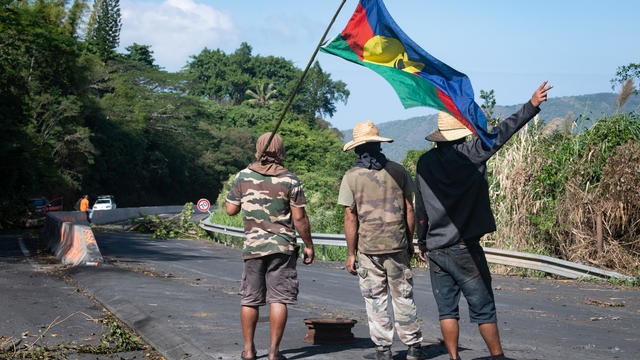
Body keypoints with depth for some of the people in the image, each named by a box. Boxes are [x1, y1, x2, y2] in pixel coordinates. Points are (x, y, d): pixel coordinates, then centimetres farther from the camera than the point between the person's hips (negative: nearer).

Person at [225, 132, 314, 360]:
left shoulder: (243, 177, -1)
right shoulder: (290, 180, -6)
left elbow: (231, 209, 6)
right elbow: (299, 217, -6)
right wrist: (308, 245, 3)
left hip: (253, 246, 2)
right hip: (282, 247, -2)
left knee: (250, 299, 10)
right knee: (278, 299, 1)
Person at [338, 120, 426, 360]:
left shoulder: (351, 177, -4)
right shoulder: (398, 171, 1)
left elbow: (350, 218, -5)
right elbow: (409, 210, 3)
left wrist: (351, 253, 1)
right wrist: (410, 241, 13)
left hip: (368, 247, -1)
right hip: (397, 244, 2)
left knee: (375, 299, 7)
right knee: (403, 297, 9)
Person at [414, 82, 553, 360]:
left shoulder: (425, 162, 3)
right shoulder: (471, 154, -8)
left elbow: (420, 208, 8)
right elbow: (501, 133, -4)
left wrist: (422, 242, 19)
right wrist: (532, 106, 3)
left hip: (436, 250, 3)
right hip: (465, 249, -3)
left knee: (446, 310, 9)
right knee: (483, 308, 5)